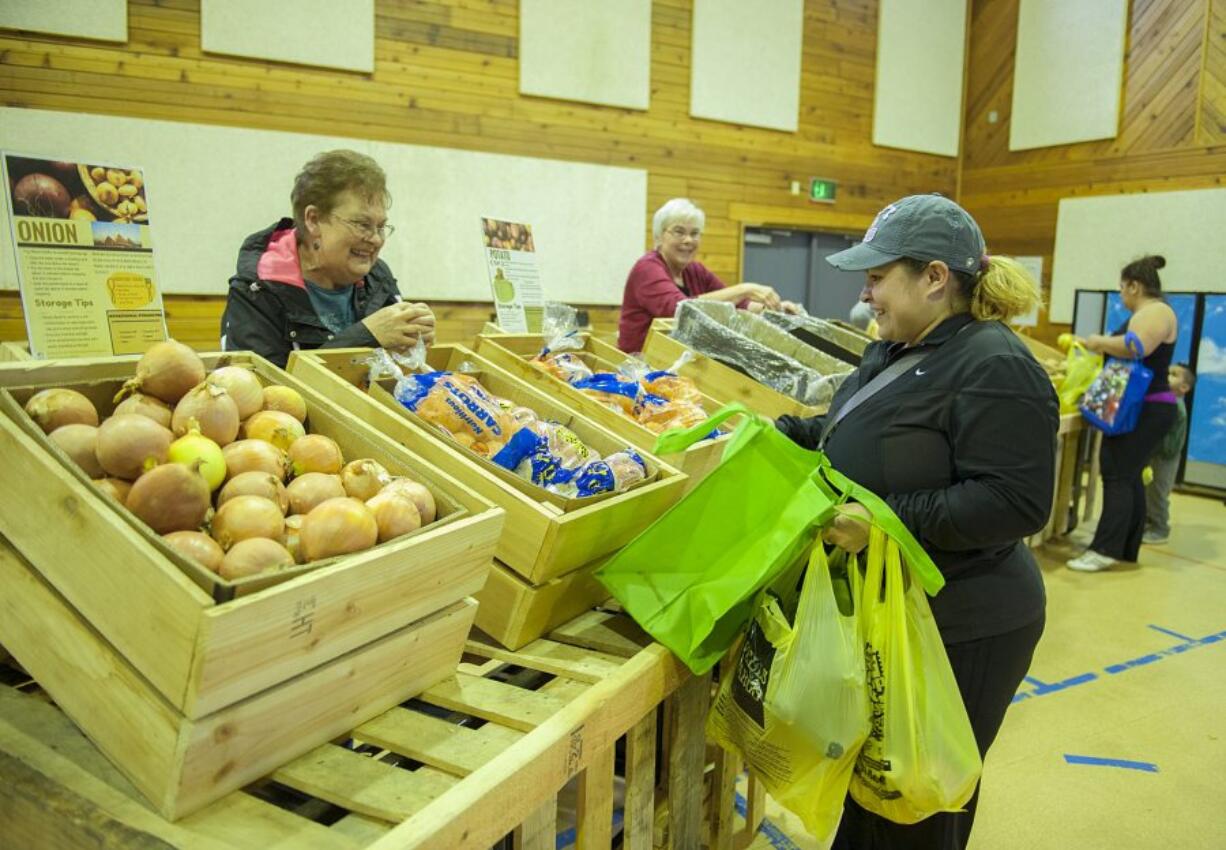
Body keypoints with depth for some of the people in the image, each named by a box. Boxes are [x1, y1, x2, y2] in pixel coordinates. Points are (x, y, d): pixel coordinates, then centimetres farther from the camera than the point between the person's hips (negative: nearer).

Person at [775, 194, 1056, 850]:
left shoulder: (995, 368, -21)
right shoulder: (897, 351, 8)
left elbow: (1015, 503, -26)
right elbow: (853, 431, 21)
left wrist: (887, 521, -29)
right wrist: (782, 433, 10)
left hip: (957, 631, -9)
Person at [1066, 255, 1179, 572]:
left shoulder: (1156, 312, -13)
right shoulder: (1144, 314, 19)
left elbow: (1135, 347, -30)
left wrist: (1099, 341, -16)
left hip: (1145, 410, -10)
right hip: (1141, 408, 10)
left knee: (1118, 475, -12)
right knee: (1128, 476, 10)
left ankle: (1105, 550, -13)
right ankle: (1126, 549, 14)